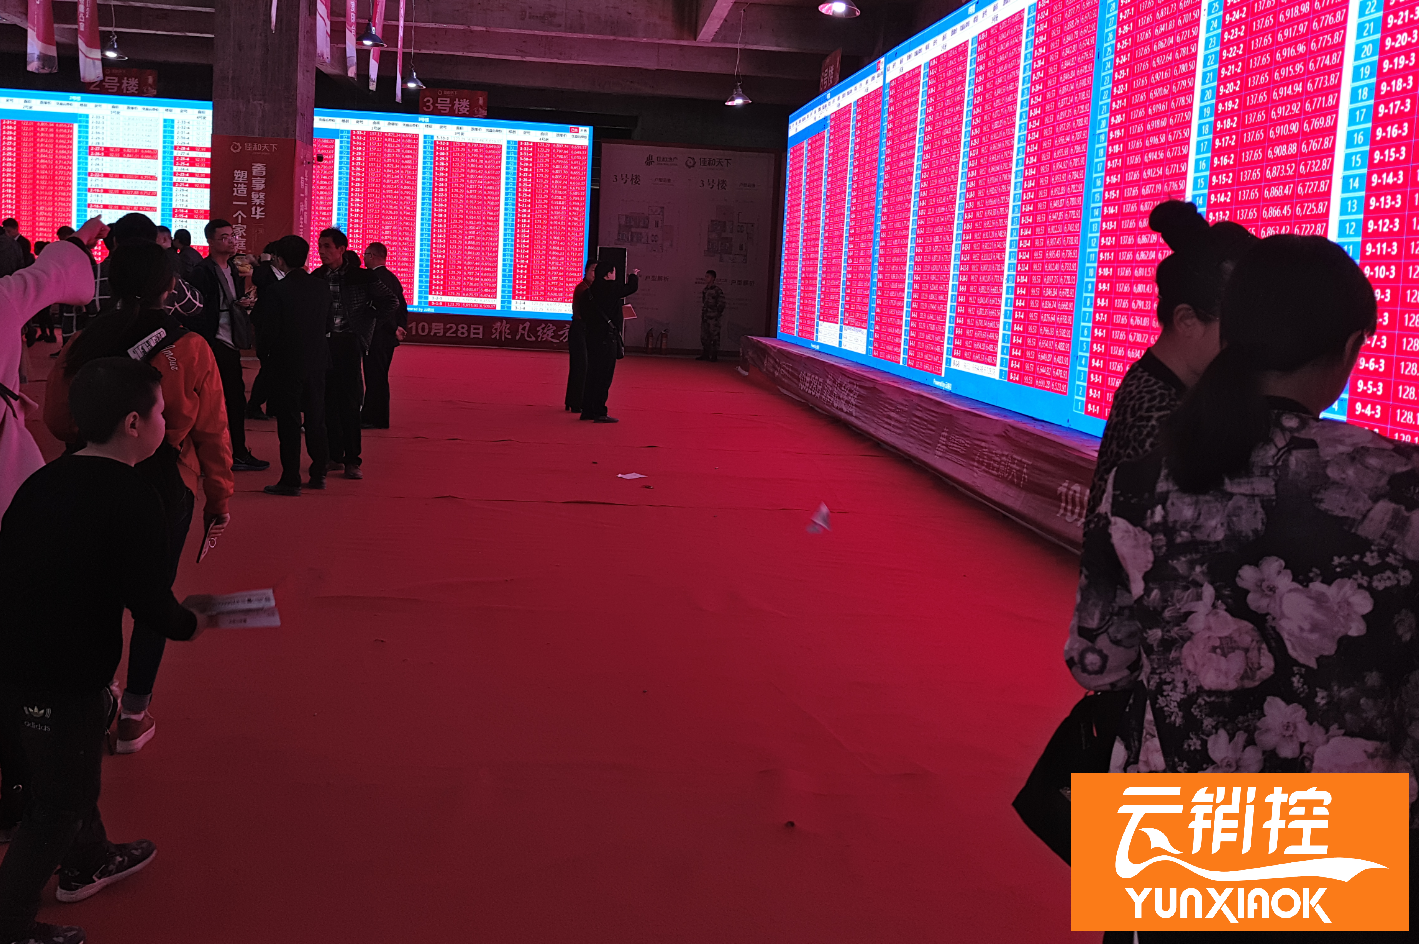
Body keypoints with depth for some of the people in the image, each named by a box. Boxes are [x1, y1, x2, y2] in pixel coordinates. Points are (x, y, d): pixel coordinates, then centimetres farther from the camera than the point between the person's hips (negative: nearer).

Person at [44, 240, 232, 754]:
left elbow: (56, 417, 1)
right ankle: (134, 716, 18)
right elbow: (211, 432, -9)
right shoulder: (189, 348, -12)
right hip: (165, 485, -3)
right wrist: (219, 498, 1)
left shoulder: (86, 341, -4)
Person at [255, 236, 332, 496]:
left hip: (287, 364, -5)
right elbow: (329, 325, 6)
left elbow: (268, 332, -14)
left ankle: (290, 480, 5)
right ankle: (318, 474, 22)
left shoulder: (275, 291, -15)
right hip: (317, 362, 5)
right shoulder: (322, 288, 1)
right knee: (315, 420, 14)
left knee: (289, 423, 1)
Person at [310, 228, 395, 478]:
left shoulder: (361, 277, -2)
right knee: (327, 401, 5)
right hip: (322, 343, 4)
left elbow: (389, 302, 4)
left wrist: (366, 326, 0)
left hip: (348, 343, -4)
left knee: (350, 401, -6)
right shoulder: (316, 278, 8)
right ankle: (334, 454, 15)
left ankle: (352, 460, -3)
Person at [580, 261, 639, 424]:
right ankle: (599, 413, -4)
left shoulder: (593, 290, 10)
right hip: (606, 339, -9)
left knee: (593, 375, 15)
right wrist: (634, 276, 12)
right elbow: (630, 288, -10)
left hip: (592, 337, 9)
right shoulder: (608, 288, -14)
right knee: (604, 376, -4)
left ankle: (587, 410, 20)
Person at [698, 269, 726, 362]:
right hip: (705, 317, 8)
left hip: (713, 318, -7)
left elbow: (721, 304, -6)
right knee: (704, 337, 9)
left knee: (714, 336, -5)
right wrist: (702, 315, 14)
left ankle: (714, 355, -1)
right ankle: (706, 355, 16)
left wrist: (718, 314, -9)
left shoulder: (717, 290, -6)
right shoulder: (705, 290, 15)